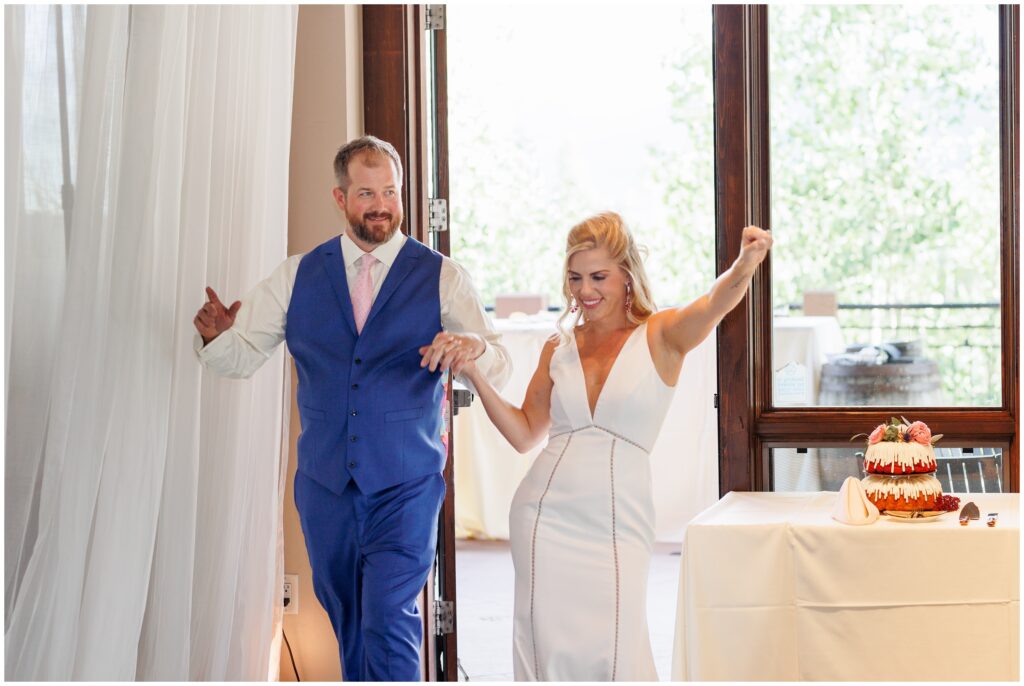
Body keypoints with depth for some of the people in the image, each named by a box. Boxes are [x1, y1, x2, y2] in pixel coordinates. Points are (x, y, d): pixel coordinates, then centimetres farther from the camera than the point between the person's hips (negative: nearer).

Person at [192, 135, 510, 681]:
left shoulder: (441, 277, -1)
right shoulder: (298, 275, 6)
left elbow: (497, 373, -9)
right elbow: (239, 357, 5)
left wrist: (474, 346, -33)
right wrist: (215, 334, -19)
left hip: (405, 487, -3)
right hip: (325, 485, 3)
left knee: (388, 624, -14)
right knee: (348, 629, 15)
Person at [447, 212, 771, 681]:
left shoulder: (662, 336, 0)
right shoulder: (558, 348, 11)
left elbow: (713, 306, -21)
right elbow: (524, 434, 14)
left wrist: (745, 265, -43)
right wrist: (475, 375, 3)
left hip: (617, 521, -3)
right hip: (546, 515, 3)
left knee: (616, 654, -8)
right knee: (548, 650, 3)